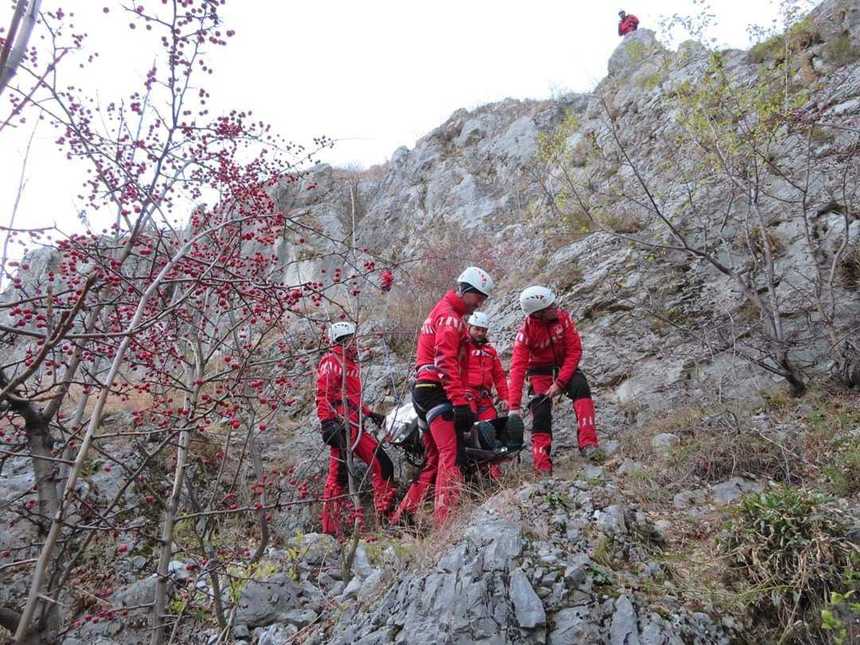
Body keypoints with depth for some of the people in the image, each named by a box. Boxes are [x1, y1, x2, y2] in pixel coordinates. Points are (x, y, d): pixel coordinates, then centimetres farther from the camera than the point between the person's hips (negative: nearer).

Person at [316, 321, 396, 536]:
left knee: (381, 463, 3)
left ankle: (386, 513, 9)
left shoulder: (350, 364, 28)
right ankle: (331, 528, -7)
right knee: (339, 474, -11)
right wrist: (327, 422, -23)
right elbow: (323, 395, -13)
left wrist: (370, 414, 28)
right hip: (340, 425, -10)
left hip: (355, 425, 10)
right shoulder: (331, 361, -3)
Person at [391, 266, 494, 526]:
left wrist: (458, 399, 23)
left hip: (426, 392, 10)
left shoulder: (443, 311, 26)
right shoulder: (449, 315, -8)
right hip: (437, 391, -10)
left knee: (434, 460, 13)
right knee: (452, 453, -19)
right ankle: (444, 520, -26)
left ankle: (402, 516, 17)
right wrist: (461, 402, -25)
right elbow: (446, 363, -20)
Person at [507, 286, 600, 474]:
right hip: (540, 371, -1)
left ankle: (588, 442, -31)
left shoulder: (562, 317, -21)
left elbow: (575, 351, -18)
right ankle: (542, 463, -7)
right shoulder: (526, 331, -26)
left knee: (580, 387, -27)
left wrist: (559, 382, -25)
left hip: (565, 365, 1)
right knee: (541, 412, -15)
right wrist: (514, 406, -37)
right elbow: (518, 368, -30)